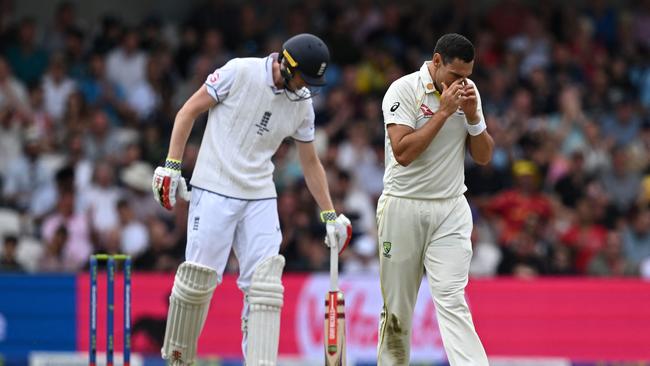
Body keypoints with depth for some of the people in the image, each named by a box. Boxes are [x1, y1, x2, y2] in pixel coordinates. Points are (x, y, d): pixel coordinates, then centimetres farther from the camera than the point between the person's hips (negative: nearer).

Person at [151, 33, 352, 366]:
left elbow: (310, 162, 17)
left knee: (264, 283, -6)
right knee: (198, 276, -6)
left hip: (260, 198, 5)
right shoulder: (240, 72, -10)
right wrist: (171, 165, -10)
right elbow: (189, 111, -4)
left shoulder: (302, 104, 6)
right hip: (214, 189, -5)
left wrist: (330, 215, 15)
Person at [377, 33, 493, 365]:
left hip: (451, 211, 3)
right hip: (403, 209, -2)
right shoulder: (403, 90, -9)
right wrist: (444, 112, -19)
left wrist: (472, 116, -8)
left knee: (452, 300, -12)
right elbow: (403, 152, -20)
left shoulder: (468, 91, 6)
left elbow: (483, 157, 8)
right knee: (397, 306, 4)